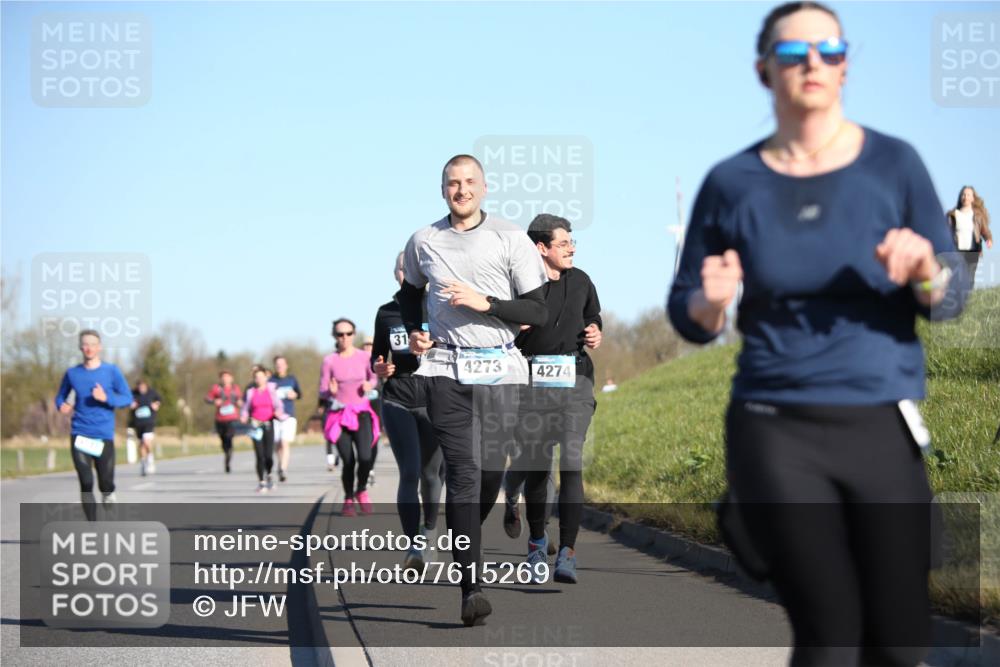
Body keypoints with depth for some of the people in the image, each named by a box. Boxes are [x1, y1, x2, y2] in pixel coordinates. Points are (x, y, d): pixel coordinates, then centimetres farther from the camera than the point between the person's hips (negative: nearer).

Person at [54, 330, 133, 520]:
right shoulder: (72, 374, 6)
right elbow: (60, 396, 19)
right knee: (86, 483, -9)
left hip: (104, 435, -1)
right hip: (80, 435, 1)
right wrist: (61, 405, -5)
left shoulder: (112, 371, 0)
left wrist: (106, 398, -18)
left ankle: (108, 494, 39)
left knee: (106, 483, 1)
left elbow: (127, 399, -1)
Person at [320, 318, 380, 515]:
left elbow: (373, 378, 18)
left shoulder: (364, 357, 0)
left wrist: (369, 385, -5)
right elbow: (322, 392, 0)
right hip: (339, 415, -1)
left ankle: (362, 491, 13)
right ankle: (348, 499, 20)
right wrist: (331, 391, -22)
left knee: (366, 457, -17)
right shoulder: (329, 361, -3)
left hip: (361, 412, 1)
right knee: (348, 461, -5)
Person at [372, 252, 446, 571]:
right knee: (409, 473, -13)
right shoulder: (386, 313, 8)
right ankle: (413, 547, -15)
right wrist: (378, 368, -3)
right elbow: (377, 356, 19)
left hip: (433, 401, -1)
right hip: (397, 402, 1)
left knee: (431, 473, 9)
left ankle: (429, 529, 37)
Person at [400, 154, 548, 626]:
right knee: (463, 471, -13)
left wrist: (484, 303, -14)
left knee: (491, 471, 2)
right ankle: (471, 586, -18)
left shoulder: (510, 239, 2)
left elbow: (538, 311, -1)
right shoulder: (423, 242, 8)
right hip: (445, 368, 0)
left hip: (498, 369, 0)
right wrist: (414, 332, 10)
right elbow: (410, 292, 29)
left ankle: (461, 546, 34)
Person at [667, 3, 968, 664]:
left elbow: (951, 298, 2)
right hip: (777, 433, -1)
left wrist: (925, 270, -22)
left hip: (883, 432, 1)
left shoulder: (894, 164, 2)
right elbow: (686, 314, 10)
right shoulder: (733, 183, 3)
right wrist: (711, 303, -14)